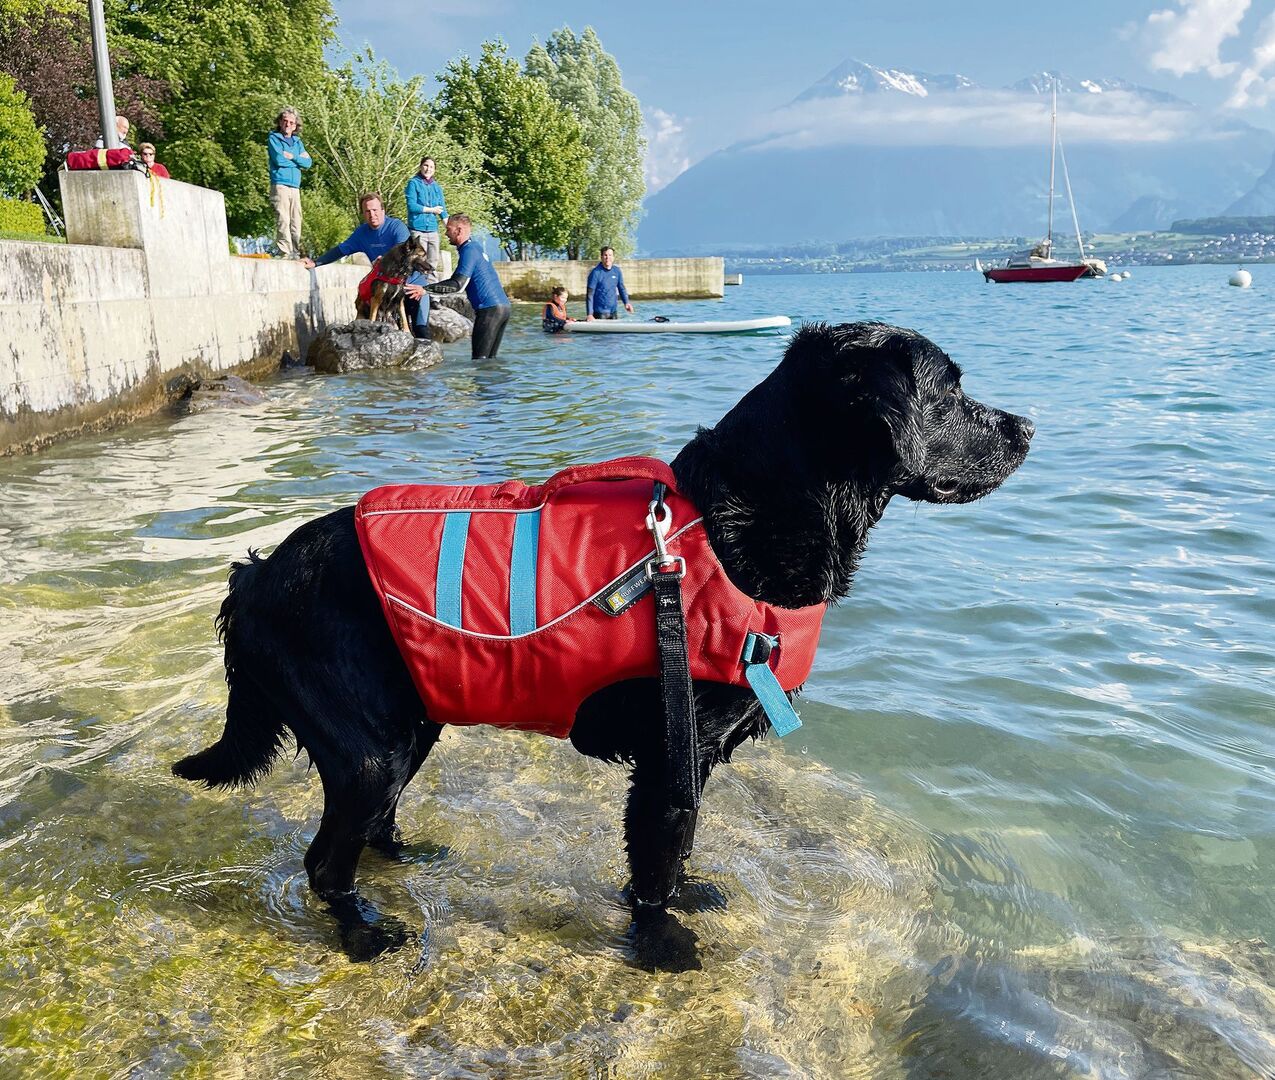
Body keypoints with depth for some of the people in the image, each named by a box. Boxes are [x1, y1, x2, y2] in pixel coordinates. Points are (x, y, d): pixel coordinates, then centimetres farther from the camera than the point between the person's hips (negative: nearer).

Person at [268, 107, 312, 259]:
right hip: (280, 185, -5)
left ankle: (296, 253, 4)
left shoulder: (297, 142, 21)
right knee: (283, 221, -14)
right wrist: (299, 160, 2)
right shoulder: (273, 138, 7)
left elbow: (308, 162, 7)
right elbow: (279, 159, -9)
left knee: (296, 222, 2)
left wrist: (292, 157, -7)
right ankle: (285, 253, -18)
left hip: (295, 187, 5)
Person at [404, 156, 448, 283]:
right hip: (417, 229, -5)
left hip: (433, 230, 5)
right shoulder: (413, 183, -1)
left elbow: (442, 209, 10)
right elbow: (412, 206, -12)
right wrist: (432, 210, -4)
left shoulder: (437, 186, 14)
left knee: (433, 262, 7)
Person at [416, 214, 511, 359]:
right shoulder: (475, 245, 17)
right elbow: (459, 280, 26)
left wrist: (425, 290, -24)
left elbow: (457, 284, -21)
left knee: (480, 358, -8)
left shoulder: (469, 251, -12)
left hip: (489, 309, -9)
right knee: (489, 358, 10)